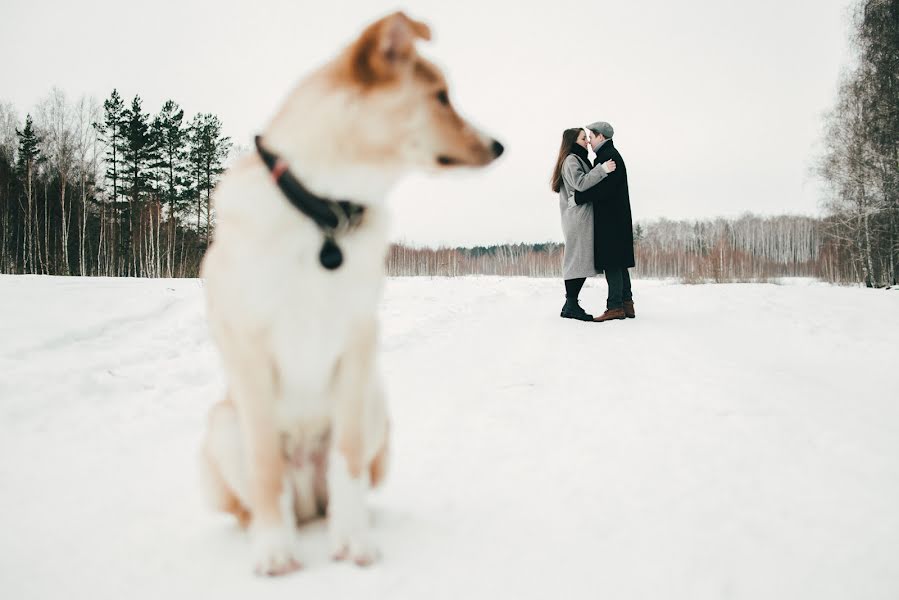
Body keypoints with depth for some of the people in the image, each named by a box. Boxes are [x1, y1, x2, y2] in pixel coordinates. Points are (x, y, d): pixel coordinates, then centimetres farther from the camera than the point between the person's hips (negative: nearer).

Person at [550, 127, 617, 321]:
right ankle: (571, 305, -12)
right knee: (578, 258, -12)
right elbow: (580, 183, -22)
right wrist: (602, 170, -25)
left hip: (583, 218, 10)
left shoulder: (579, 159, 25)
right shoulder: (571, 160, -7)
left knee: (581, 261, 6)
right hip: (578, 217, -10)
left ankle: (571, 305, 6)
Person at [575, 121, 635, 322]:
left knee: (611, 261, -11)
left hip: (610, 218, -10)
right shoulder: (611, 155, 20)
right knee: (618, 262, 11)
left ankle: (616, 306, -11)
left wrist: (578, 197, -16)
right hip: (616, 218, 10)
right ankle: (626, 304, 13)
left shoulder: (608, 156, -12)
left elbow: (603, 188, -22)